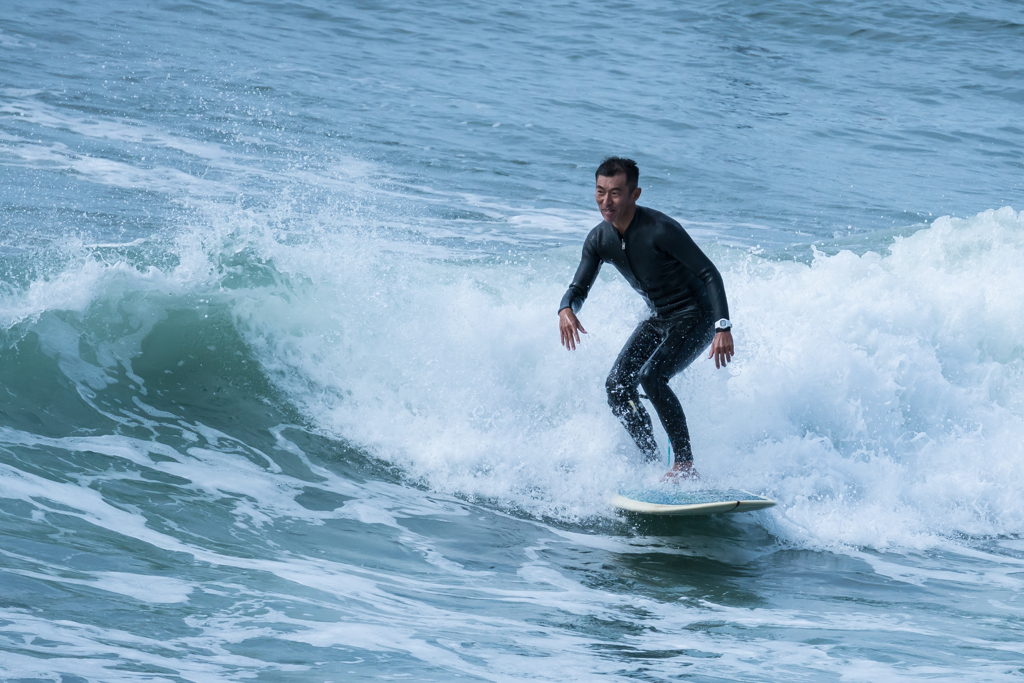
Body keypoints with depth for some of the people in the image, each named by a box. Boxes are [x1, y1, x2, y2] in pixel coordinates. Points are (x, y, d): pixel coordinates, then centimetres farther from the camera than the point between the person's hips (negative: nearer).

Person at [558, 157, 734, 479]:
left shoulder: (660, 230, -27)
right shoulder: (599, 240, -6)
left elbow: (709, 274, -22)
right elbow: (579, 288, 1)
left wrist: (723, 327, -30)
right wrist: (566, 309, -24)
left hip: (695, 318, -8)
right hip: (658, 320, 8)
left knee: (651, 377, -27)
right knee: (618, 384, -5)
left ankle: (685, 464, -21)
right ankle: (653, 462, 7)